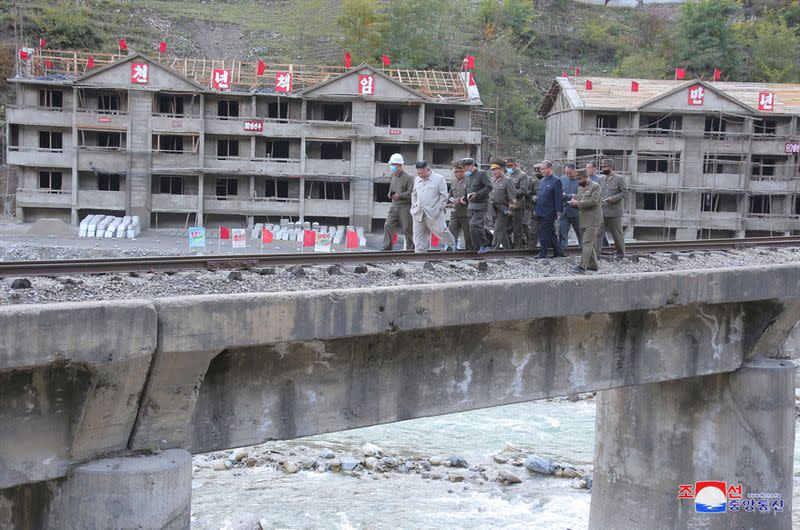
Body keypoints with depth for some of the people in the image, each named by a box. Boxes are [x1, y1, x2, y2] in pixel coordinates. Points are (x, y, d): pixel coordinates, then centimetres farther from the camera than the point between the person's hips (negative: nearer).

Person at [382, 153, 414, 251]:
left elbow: (411, 193, -14)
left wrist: (399, 195, -21)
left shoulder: (408, 177, -10)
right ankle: (387, 248, -1)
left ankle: (410, 249, 13)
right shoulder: (393, 176, 14)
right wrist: (390, 194, 5)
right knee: (388, 226, -3)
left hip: (405, 207, -7)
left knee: (407, 230, 1)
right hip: (394, 206, 7)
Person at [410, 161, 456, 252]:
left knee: (440, 230, -6)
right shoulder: (417, 180, 15)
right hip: (418, 213, 5)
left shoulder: (439, 179, -2)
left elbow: (444, 196, -2)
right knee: (418, 234, 3)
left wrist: (439, 208, -8)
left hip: (433, 213, -5)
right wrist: (414, 206, 15)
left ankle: (451, 244, 19)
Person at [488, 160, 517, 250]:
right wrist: (490, 208, 20)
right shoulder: (493, 181, 13)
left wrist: (510, 211, -17)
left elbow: (513, 198, -12)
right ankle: (508, 250, 23)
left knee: (498, 231, -11)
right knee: (503, 232, 14)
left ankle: (494, 250, -13)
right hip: (494, 211, 8)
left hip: (503, 211, -8)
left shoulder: (508, 181, -9)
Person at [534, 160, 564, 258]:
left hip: (549, 212, -8)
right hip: (541, 212, 8)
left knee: (543, 232, -8)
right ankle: (558, 252, 20)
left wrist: (558, 211, -16)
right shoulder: (541, 181, 15)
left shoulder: (555, 181, -9)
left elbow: (559, 198, -12)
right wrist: (536, 209, 18)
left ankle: (543, 253, -1)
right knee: (550, 233, 12)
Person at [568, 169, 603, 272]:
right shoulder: (580, 188, 17)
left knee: (587, 243, -12)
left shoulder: (595, 186, -9)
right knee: (589, 243, 14)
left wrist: (578, 203, -17)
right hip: (583, 220, 9)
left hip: (592, 220, -9)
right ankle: (593, 265, 22)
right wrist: (573, 203, -2)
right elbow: (578, 200, 22)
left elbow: (593, 201, -19)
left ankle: (582, 266, -17)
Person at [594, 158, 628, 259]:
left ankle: (620, 254, 22)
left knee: (617, 234, 8)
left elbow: (625, 192, -7)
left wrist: (612, 198, -18)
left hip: (614, 212, -4)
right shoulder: (601, 179, 10)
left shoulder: (619, 179, -6)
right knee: (598, 233, -3)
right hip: (601, 212, 4)